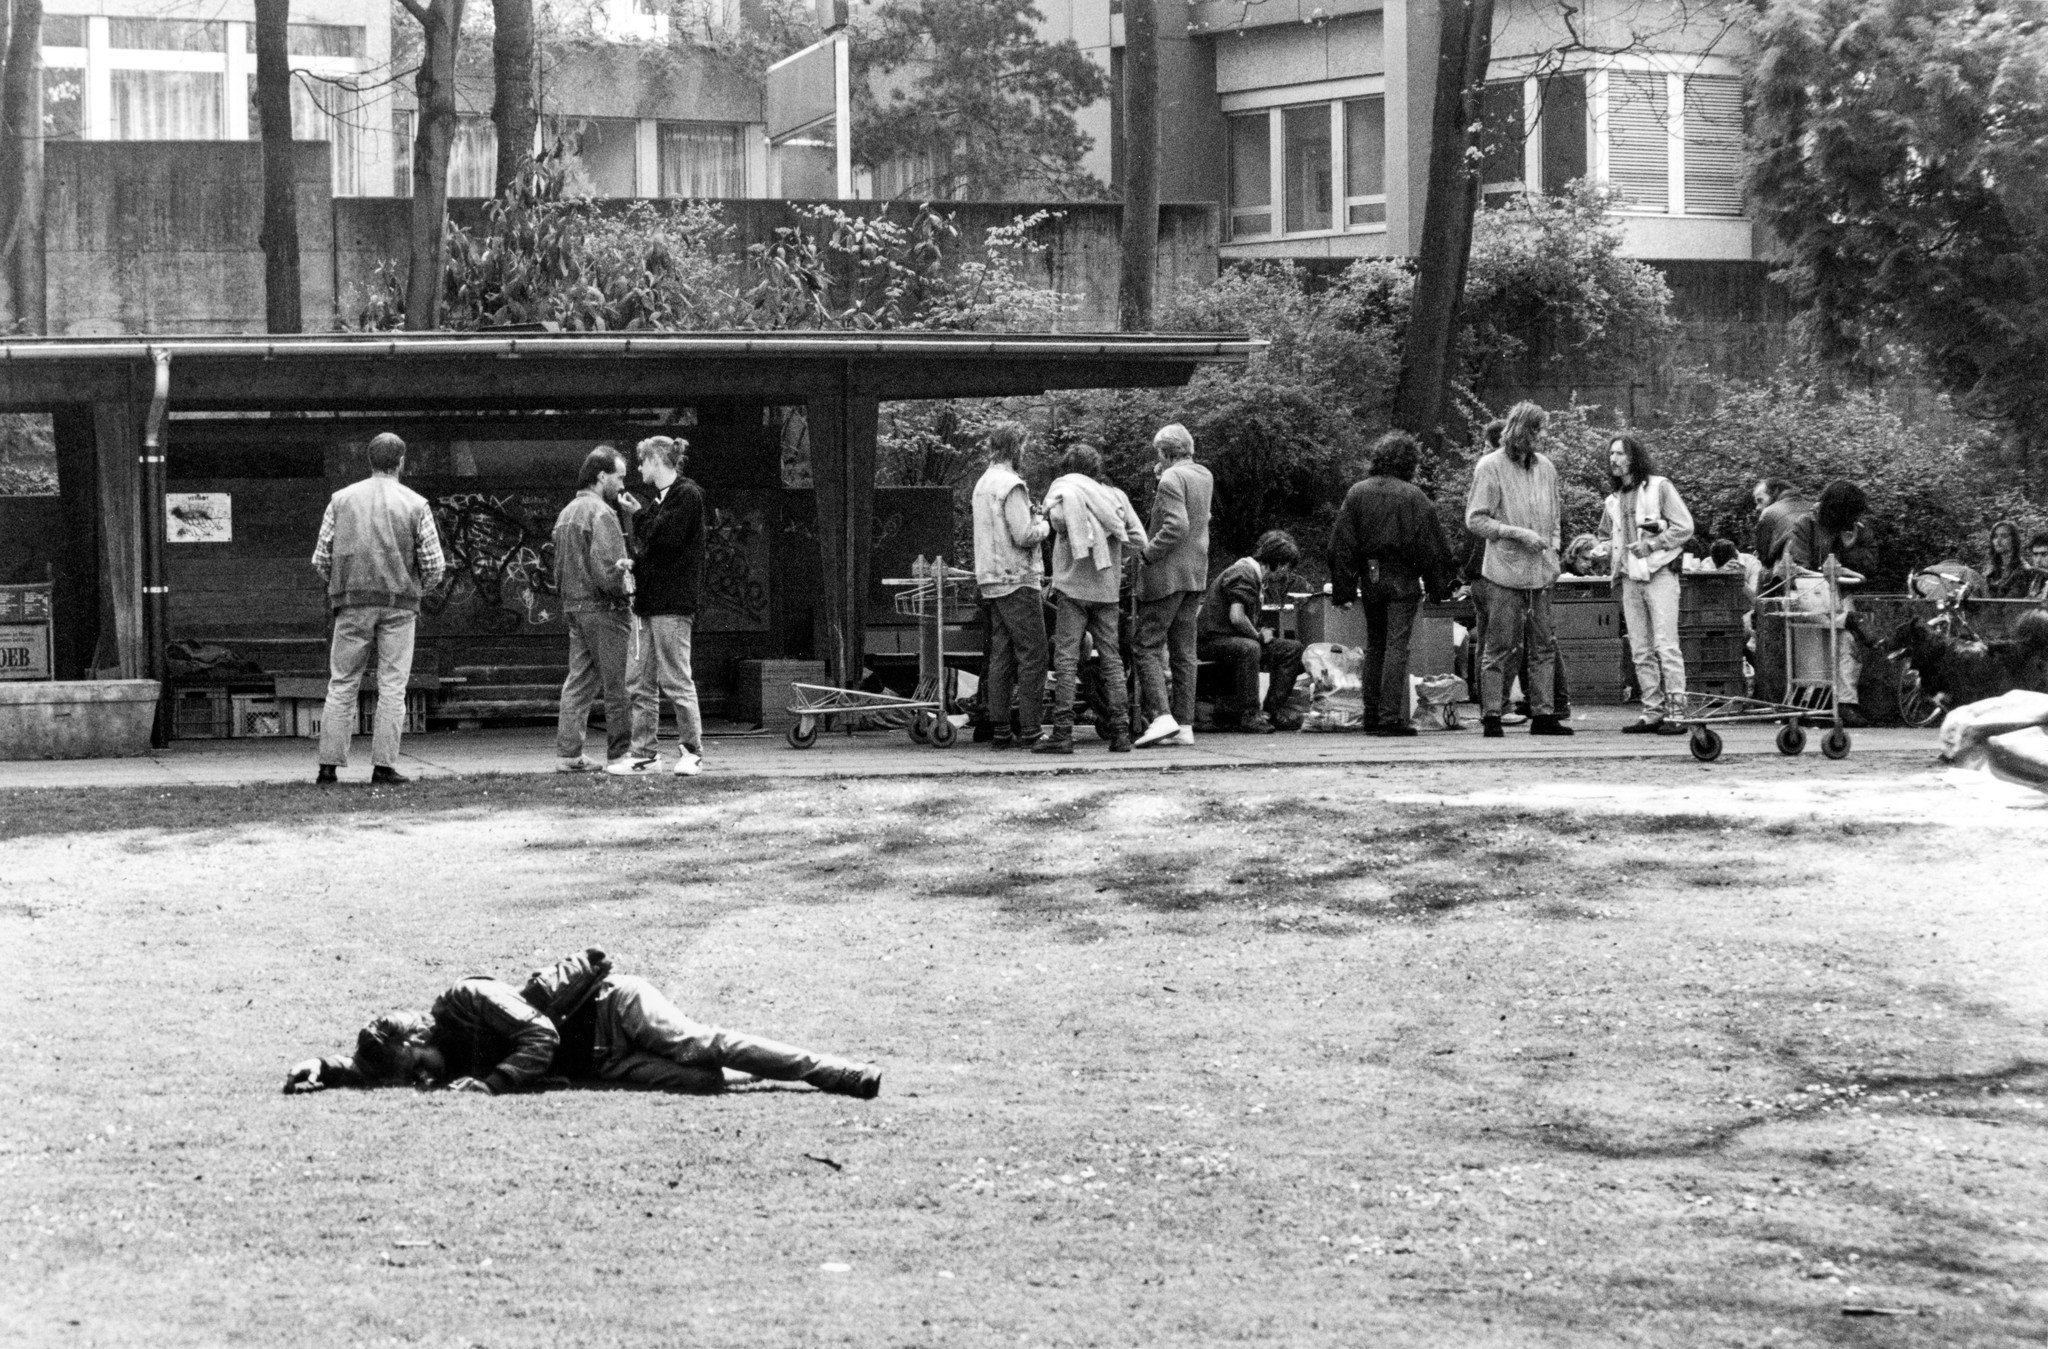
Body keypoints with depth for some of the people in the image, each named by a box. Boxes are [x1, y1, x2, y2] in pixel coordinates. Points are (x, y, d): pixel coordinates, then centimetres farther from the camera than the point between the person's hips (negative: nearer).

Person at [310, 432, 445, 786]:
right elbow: (434, 566, -2)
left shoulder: (341, 499, 5)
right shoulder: (415, 505, 0)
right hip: (399, 604, -2)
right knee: (392, 687, 2)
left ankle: (329, 764, 2)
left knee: (342, 685, 6)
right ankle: (384, 764, -3)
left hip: (352, 604, 2)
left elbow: (320, 559, 3)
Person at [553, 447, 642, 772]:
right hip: (603, 607, -9)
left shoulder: (566, 512, 17)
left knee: (579, 681, 10)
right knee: (618, 684, -3)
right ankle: (619, 755, -1)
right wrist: (623, 589, -8)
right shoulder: (601, 513, -13)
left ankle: (567, 754, 8)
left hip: (573, 607, 9)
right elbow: (605, 564, -20)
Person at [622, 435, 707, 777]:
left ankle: (692, 752, -1)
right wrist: (634, 564, 3)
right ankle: (645, 752, 10)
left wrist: (641, 516, -4)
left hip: (673, 601, -9)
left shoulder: (688, 495, -7)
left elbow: (668, 537, -18)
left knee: (676, 679, -7)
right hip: (647, 600, 9)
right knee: (638, 681, 7)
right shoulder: (660, 499, 20)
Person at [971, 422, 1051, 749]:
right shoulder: (1011, 485, -13)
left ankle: (999, 729, 6)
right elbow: (1024, 535, -19)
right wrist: (1044, 525, 0)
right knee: (1032, 655, -6)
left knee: (1000, 657, 8)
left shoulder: (982, 484, 16)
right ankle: (1030, 730, -9)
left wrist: (1033, 517, 12)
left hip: (991, 583, 9)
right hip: (1017, 581, -9)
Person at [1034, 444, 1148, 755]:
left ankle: (1062, 732, -9)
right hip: (1107, 588, 4)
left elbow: (1060, 520, -23)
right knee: (1111, 657, 8)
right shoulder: (1115, 495, 10)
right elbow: (1139, 540, 3)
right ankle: (1121, 731, 4)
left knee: (1066, 659, -4)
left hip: (1074, 585, -4)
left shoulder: (1065, 489, -2)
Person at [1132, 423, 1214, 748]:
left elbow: (1176, 526, -24)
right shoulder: (1205, 477, 11)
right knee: (1183, 652, 9)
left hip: (1166, 574, -8)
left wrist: (1147, 552, -14)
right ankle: (1184, 725, 8)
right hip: (1196, 574, 8)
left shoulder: (1172, 480, -14)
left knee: (1148, 648, -5)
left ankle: (1160, 715, -17)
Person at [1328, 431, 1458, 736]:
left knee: (1374, 646, 15)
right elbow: (1431, 545, -5)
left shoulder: (1357, 493, 3)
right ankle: (1391, 716, -8)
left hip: (1370, 580, 4)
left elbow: (1341, 545, 2)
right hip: (1403, 580, -4)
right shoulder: (1412, 497, -7)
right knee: (1397, 646, -3)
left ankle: (1372, 715, 15)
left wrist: (1343, 590, 5)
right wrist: (1441, 585, 4)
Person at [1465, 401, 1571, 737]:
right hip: (1504, 571, -6)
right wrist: (1519, 534, -16)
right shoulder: (1490, 467, -6)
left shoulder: (1545, 466, 12)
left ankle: (1543, 713, 9)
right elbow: (1475, 520, -8)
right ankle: (1491, 716, -1)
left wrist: (1553, 547, 10)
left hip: (1540, 571, 6)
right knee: (1500, 647, -4)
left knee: (1543, 645, 5)